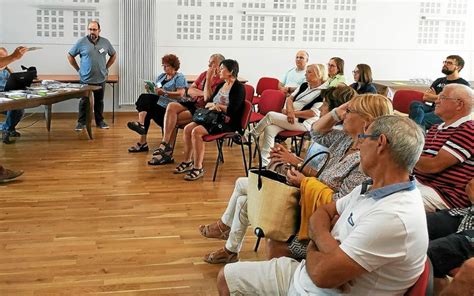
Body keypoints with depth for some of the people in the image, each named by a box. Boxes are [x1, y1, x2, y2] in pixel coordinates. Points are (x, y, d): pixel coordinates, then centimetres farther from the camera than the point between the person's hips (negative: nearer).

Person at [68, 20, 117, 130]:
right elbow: (70, 56, 4)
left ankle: (100, 121, 23)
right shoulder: (81, 42, -5)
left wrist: (106, 68, 9)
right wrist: (78, 69, 1)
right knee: (84, 101, 4)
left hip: (101, 79, 2)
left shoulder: (105, 42, 2)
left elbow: (113, 55, 17)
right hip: (85, 79, -2)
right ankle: (81, 122, 13)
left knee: (99, 101, 12)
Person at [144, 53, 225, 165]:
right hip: (193, 103, 8)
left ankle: (166, 149, -9)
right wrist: (203, 93, -7)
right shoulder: (204, 74, 15)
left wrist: (208, 79, -19)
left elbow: (208, 99, -21)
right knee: (171, 106, -20)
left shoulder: (220, 81, -10)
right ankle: (166, 148, -23)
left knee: (173, 119, -21)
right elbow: (190, 91, 10)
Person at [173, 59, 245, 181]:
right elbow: (208, 103, 12)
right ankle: (187, 162, 4)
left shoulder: (238, 88, -11)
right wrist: (213, 106, -12)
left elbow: (232, 110, -21)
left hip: (229, 123, -9)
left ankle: (198, 168, -18)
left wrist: (216, 105, -9)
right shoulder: (221, 85, 15)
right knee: (188, 128, -8)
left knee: (197, 132, -26)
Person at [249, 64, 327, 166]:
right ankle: (264, 163, -20)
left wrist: (293, 113, -14)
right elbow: (290, 98, 14)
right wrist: (290, 110, -8)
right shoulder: (304, 85, 16)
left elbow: (313, 113, -17)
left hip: (303, 123, -7)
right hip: (290, 118, 7)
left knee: (270, 115, -20)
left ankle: (251, 136, 2)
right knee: (269, 129, -20)